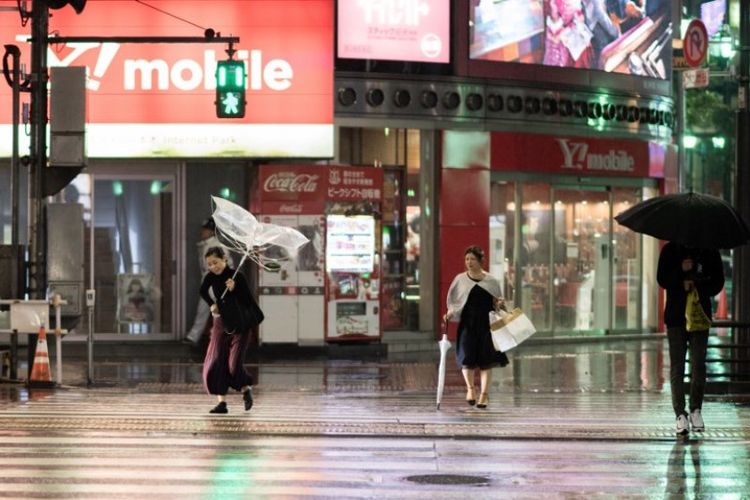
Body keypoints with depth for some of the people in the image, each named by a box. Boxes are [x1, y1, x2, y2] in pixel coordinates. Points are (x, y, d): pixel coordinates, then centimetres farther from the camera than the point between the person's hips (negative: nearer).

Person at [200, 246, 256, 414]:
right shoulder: (211, 277, -4)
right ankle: (221, 402, 0)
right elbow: (203, 291, 15)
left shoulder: (237, 276, -17)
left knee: (234, 363, -13)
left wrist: (234, 289, -30)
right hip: (221, 323, 5)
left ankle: (246, 389, 17)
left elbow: (249, 302, -17)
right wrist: (212, 305, -2)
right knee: (215, 362, -4)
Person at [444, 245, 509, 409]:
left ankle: (484, 394, 7)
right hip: (467, 323, 0)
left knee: (486, 360, -1)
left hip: (486, 324, 0)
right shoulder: (460, 279, 6)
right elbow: (452, 300, 11)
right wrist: (451, 312, -7)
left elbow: (496, 303, 13)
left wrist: (500, 304, -9)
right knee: (467, 358, -8)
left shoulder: (491, 281, 5)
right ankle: (470, 388, 15)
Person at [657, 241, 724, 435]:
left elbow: (717, 283, 5)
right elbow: (662, 280, -1)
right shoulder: (670, 250, 4)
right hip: (675, 316, 0)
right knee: (677, 366, -4)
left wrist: (697, 288, -11)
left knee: (698, 365, -2)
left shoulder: (709, 252, 5)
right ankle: (680, 414, -4)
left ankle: (696, 409, 12)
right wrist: (680, 271, -18)